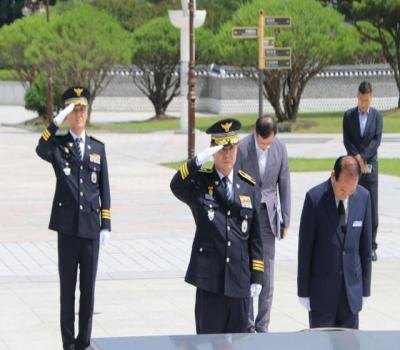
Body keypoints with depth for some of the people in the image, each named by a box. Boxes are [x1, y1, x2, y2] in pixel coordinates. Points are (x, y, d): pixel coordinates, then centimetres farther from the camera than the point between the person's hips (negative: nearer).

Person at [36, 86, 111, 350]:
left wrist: (106, 225, 4)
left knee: (88, 287, 7)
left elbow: (104, 189, 10)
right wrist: (56, 122, -31)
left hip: (91, 225, 2)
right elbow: (41, 151, -23)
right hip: (68, 225, -2)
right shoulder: (58, 145, 3)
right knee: (68, 286, 3)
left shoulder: (98, 148, 11)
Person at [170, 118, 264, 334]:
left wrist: (257, 276, 7)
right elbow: (176, 187, -22)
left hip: (240, 281, 3)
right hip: (210, 279, -3)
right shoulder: (200, 183, 1)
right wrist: (199, 161, -34)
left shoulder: (248, 186, 8)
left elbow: (255, 236, 9)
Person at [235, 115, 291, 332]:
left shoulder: (280, 148, 0)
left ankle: (262, 326, 12)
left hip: (268, 215, 3)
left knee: (267, 274, 5)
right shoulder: (241, 148, -11)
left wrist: (285, 220, 6)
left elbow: (284, 184, 6)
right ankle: (247, 325, 7)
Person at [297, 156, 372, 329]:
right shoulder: (315, 198, -11)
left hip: (351, 288, 3)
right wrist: (303, 291, -5)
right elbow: (305, 248, -6)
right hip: (322, 287, -3)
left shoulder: (363, 197, -1)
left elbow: (365, 245, 7)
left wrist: (365, 288, 8)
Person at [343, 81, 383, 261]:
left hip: (370, 165, 0)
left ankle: (371, 246, 3)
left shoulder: (376, 115, 3)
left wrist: (363, 157, -13)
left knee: (372, 208, -1)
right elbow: (346, 140, 0)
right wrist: (357, 158, -12)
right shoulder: (349, 115, 4)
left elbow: (377, 139, -4)